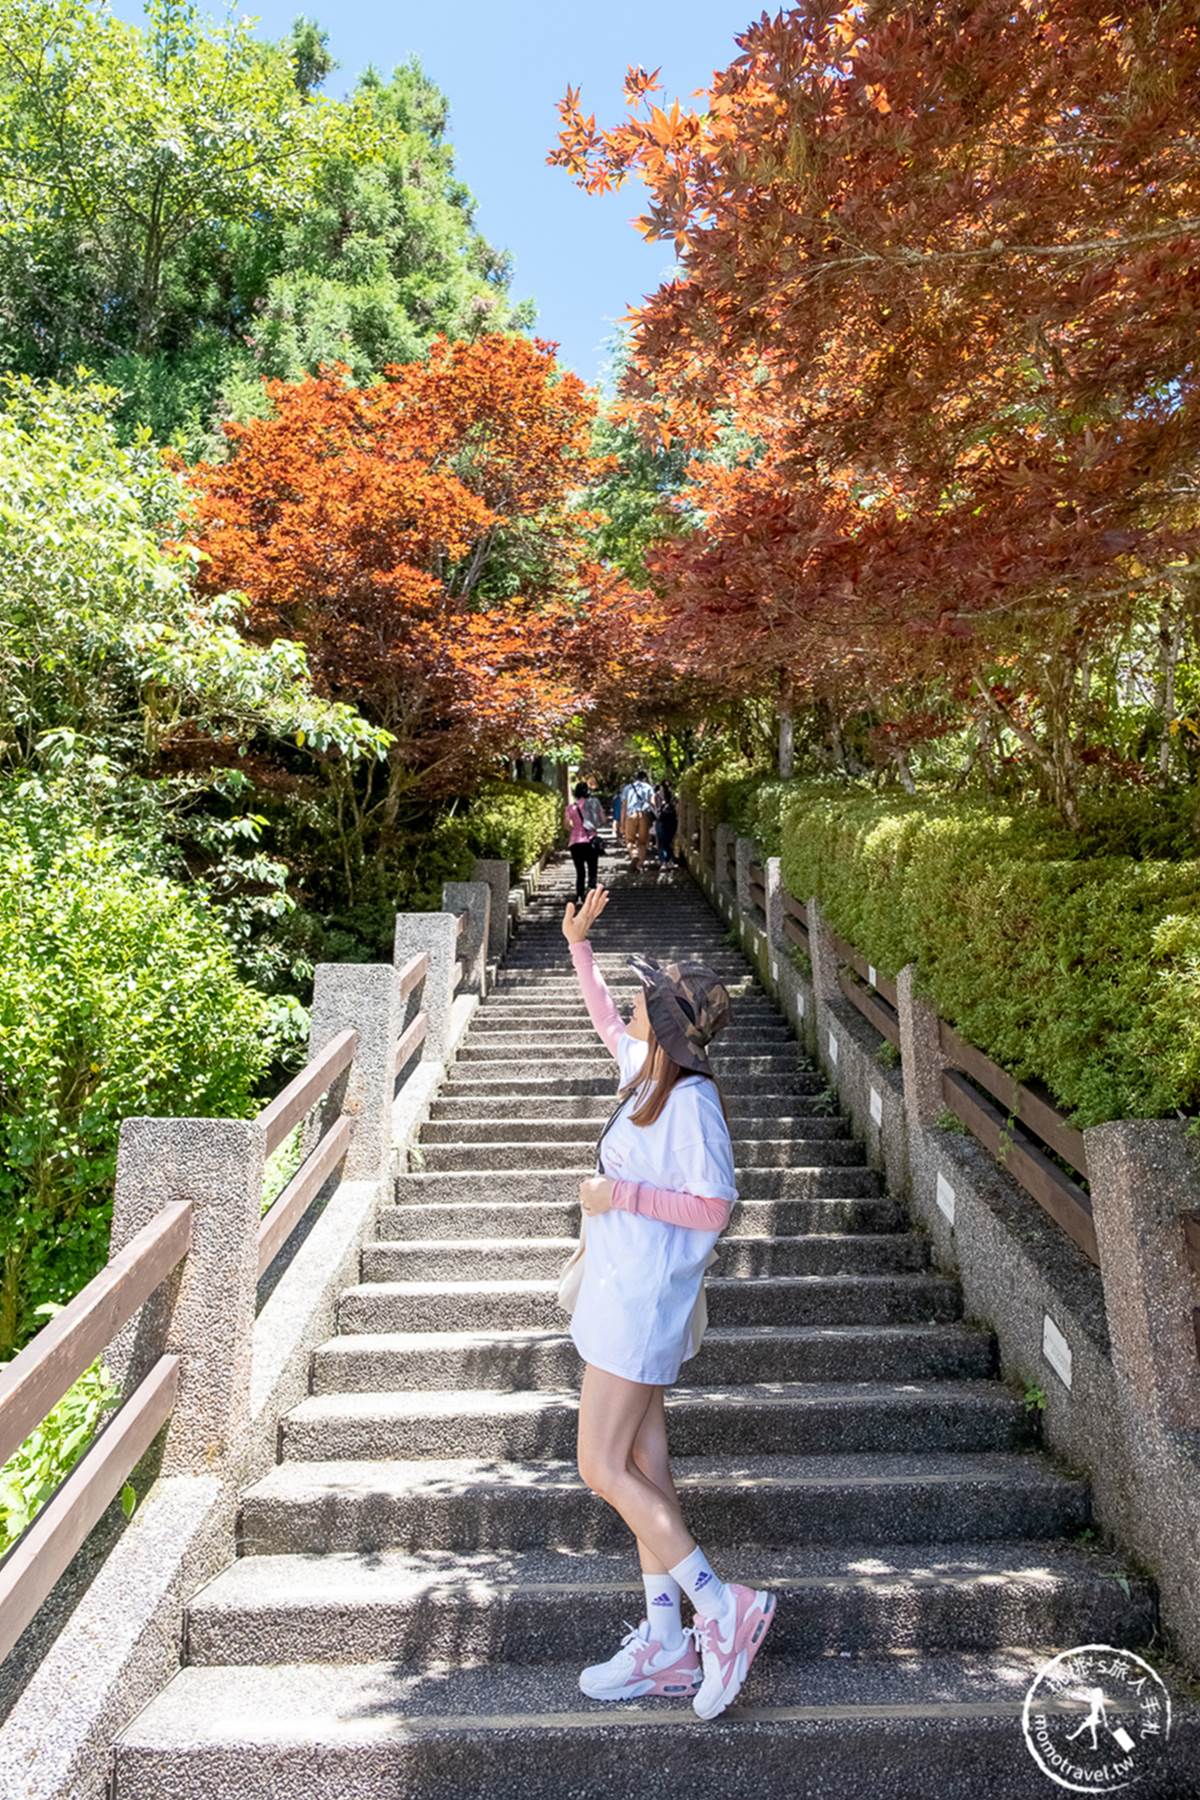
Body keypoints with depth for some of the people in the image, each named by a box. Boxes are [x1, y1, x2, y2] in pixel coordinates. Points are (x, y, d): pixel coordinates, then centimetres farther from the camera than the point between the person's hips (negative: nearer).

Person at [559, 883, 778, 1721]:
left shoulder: (690, 1100, -21)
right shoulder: (648, 1070, 4)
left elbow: (713, 1209, -23)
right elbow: (606, 1019, 23)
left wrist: (620, 1193, -20)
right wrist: (578, 944, 22)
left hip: (643, 1302, -9)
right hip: (626, 1294, 9)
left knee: (605, 1470, -3)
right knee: (642, 1465, 14)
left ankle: (724, 1606, 9)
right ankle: (665, 1642, 26)